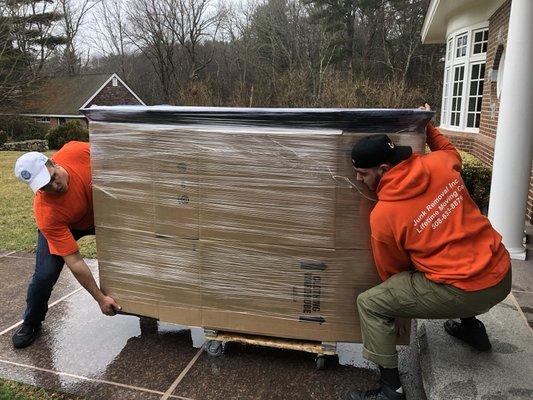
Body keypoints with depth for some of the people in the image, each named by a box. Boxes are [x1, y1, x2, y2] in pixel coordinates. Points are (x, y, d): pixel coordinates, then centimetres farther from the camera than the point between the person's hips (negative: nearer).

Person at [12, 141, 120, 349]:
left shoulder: (75, 151, -37)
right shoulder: (47, 214, -40)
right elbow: (74, 262, -37)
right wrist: (100, 298, -34)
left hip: (100, 212, 4)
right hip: (61, 227, -4)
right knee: (45, 275, -15)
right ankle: (31, 323, 17)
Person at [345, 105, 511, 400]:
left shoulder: (382, 215, -13)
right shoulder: (439, 164, -3)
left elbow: (392, 270, 2)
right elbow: (450, 151, 25)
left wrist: (400, 313, 19)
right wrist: (427, 126, 37)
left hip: (463, 292, -7)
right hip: (503, 277, 8)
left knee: (369, 304, 0)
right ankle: (472, 327, 46)